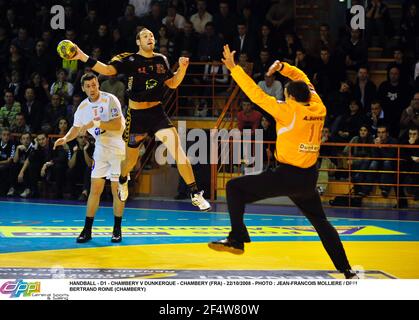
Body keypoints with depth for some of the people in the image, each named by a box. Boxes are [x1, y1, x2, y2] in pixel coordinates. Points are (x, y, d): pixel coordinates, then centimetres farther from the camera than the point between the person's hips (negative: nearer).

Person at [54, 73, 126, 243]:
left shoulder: (110, 100, -16)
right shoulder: (83, 107, 2)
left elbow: (118, 125, -24)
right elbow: (77, 127, 16)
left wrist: (95, 123, -29)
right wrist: (65, 139, -2)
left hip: (119, 148, -5)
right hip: (101, 148, 5)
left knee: (117, 189, -2)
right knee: (95, 189, 0)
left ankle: (117, 229, 11)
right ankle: (87, 230, 3)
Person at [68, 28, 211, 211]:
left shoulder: (161, 60, 6)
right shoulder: (130, 60, -8)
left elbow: (172, 83, 16)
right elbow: (108, 70, -20)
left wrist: (182, 68, -2)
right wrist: (82, 57, -31)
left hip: (157, 113, 2)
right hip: (136, 115, -2)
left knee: (179, 152, -14)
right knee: (131, 159, 13)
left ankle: (195, 194, -8)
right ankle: (122, 181, 49)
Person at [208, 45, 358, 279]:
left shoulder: (290, 112, -12)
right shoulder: (319, 109, 4)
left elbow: (257, 95, -12)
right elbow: (302, 78, 20)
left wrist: (233, 68, -7)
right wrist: (282, 67, 11)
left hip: (287, 175, -7)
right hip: (310, 178, 7)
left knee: (235, 188, 1)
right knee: (321, 222, 21)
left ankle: (237, 239, -7)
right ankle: (347, 270, 18)